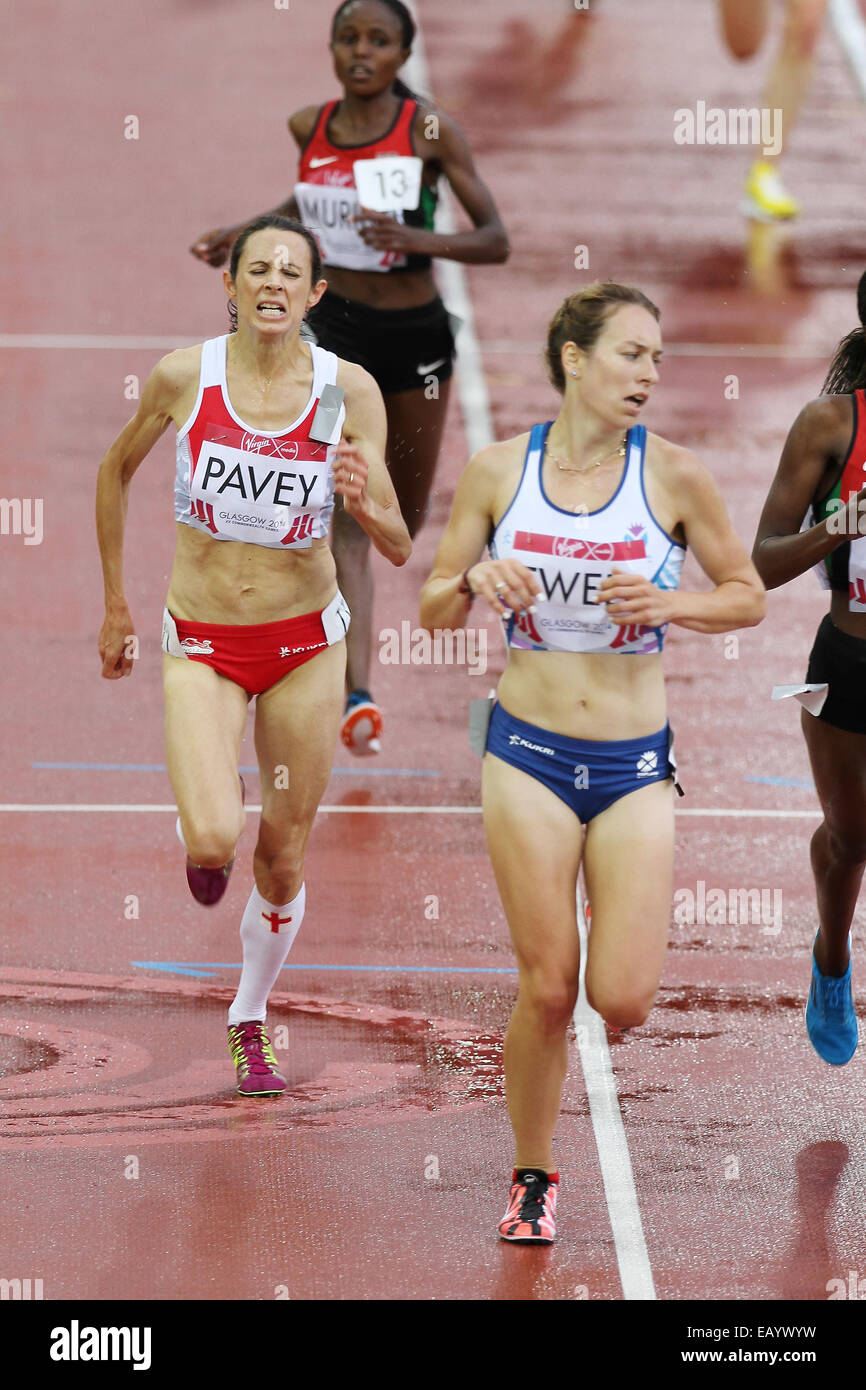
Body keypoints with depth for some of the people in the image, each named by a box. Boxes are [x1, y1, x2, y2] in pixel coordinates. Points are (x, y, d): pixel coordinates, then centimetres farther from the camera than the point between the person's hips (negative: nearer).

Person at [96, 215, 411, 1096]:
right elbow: (116, 471, 9)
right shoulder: (184, 377, -10)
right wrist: (115, 606, 12)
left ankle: (249, 1024, 32)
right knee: (214, 841, -19)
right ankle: (206, 845, 21)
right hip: (201, 643, -1)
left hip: (305, 642, 1)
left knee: (282, 862, 7)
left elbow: (398, 551, -8)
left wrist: (367, 503, -31)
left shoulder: (348, 390, -9)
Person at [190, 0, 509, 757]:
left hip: (416, 332, -1)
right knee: (347, 512, -14)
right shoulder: (310, 127, -1)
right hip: (334, 325, 1)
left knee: (404, 520, 14)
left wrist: (416, 237, -29)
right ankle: (359, 695, -20)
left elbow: (496, 240, -12)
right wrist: (244, 233, 10)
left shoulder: (430, 129, -11)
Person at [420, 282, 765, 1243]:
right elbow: (434, 606, 7)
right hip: (530, 756, 0)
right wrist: (478, 580, -15)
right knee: (548, 990, -2)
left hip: (634, 766, 0)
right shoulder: (499, 469, -1)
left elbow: (747, 596, 5)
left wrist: (669, 604, -13)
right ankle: (532, 1177, 19)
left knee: (623, 999, -9)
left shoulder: (672, 475, -4)